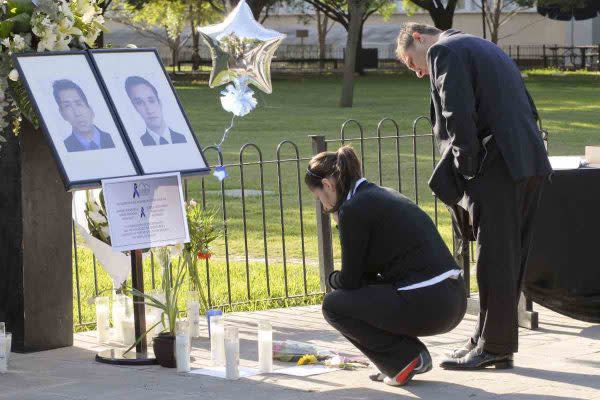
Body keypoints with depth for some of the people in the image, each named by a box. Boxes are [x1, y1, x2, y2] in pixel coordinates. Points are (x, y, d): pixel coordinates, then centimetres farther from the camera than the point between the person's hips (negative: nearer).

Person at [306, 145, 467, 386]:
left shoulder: (353, 208, -7)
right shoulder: (384, 195, 21)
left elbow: (350, 281, -1)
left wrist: (331, 279, 19)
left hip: (424, 307, -9)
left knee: (333, 305, 7)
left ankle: (405, 359, 3)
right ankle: (413, 354, 18)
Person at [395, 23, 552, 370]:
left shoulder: (443, 52, -3)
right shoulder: (484, 48, 25)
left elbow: (459, 116, -16)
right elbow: (528, 108, 23)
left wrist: (466, 169, -9)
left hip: (498, 169, -9)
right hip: (532, 165, 9)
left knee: (495, 258, -4)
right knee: (510, 257, 12)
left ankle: (494, 347, 0)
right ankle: (496, 343, 18)